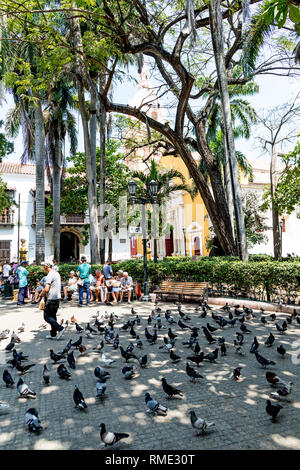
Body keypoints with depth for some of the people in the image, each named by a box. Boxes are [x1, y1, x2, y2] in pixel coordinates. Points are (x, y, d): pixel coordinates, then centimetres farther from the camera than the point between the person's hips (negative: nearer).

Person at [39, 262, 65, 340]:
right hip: (57, 297, 9)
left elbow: (46, 289, -22)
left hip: (51, 299, -9)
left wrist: (40, 295, -4)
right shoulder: (57, 273, 13)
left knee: (47, 317, -2)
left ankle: (60, 328, -9)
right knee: (52, 316, 14)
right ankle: (53, 334, 18)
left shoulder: (50, 275, -17)